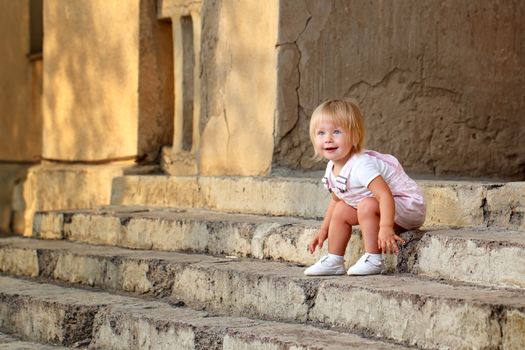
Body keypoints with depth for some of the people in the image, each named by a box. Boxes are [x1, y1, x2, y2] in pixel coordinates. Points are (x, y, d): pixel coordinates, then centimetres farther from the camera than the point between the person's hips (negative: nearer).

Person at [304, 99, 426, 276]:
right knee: (341, 210, 7)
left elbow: (385, 195, -41)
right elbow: (336, 199, 15)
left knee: (367, 206, -30)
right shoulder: (332, 168, -2)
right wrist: (323, 230, 15)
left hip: (408, 207, -10)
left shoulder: (361, 166, -32)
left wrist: (386, 228, -51)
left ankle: (373, 260, -21)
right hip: (374, 209, 10)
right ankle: (334, 261, 15)